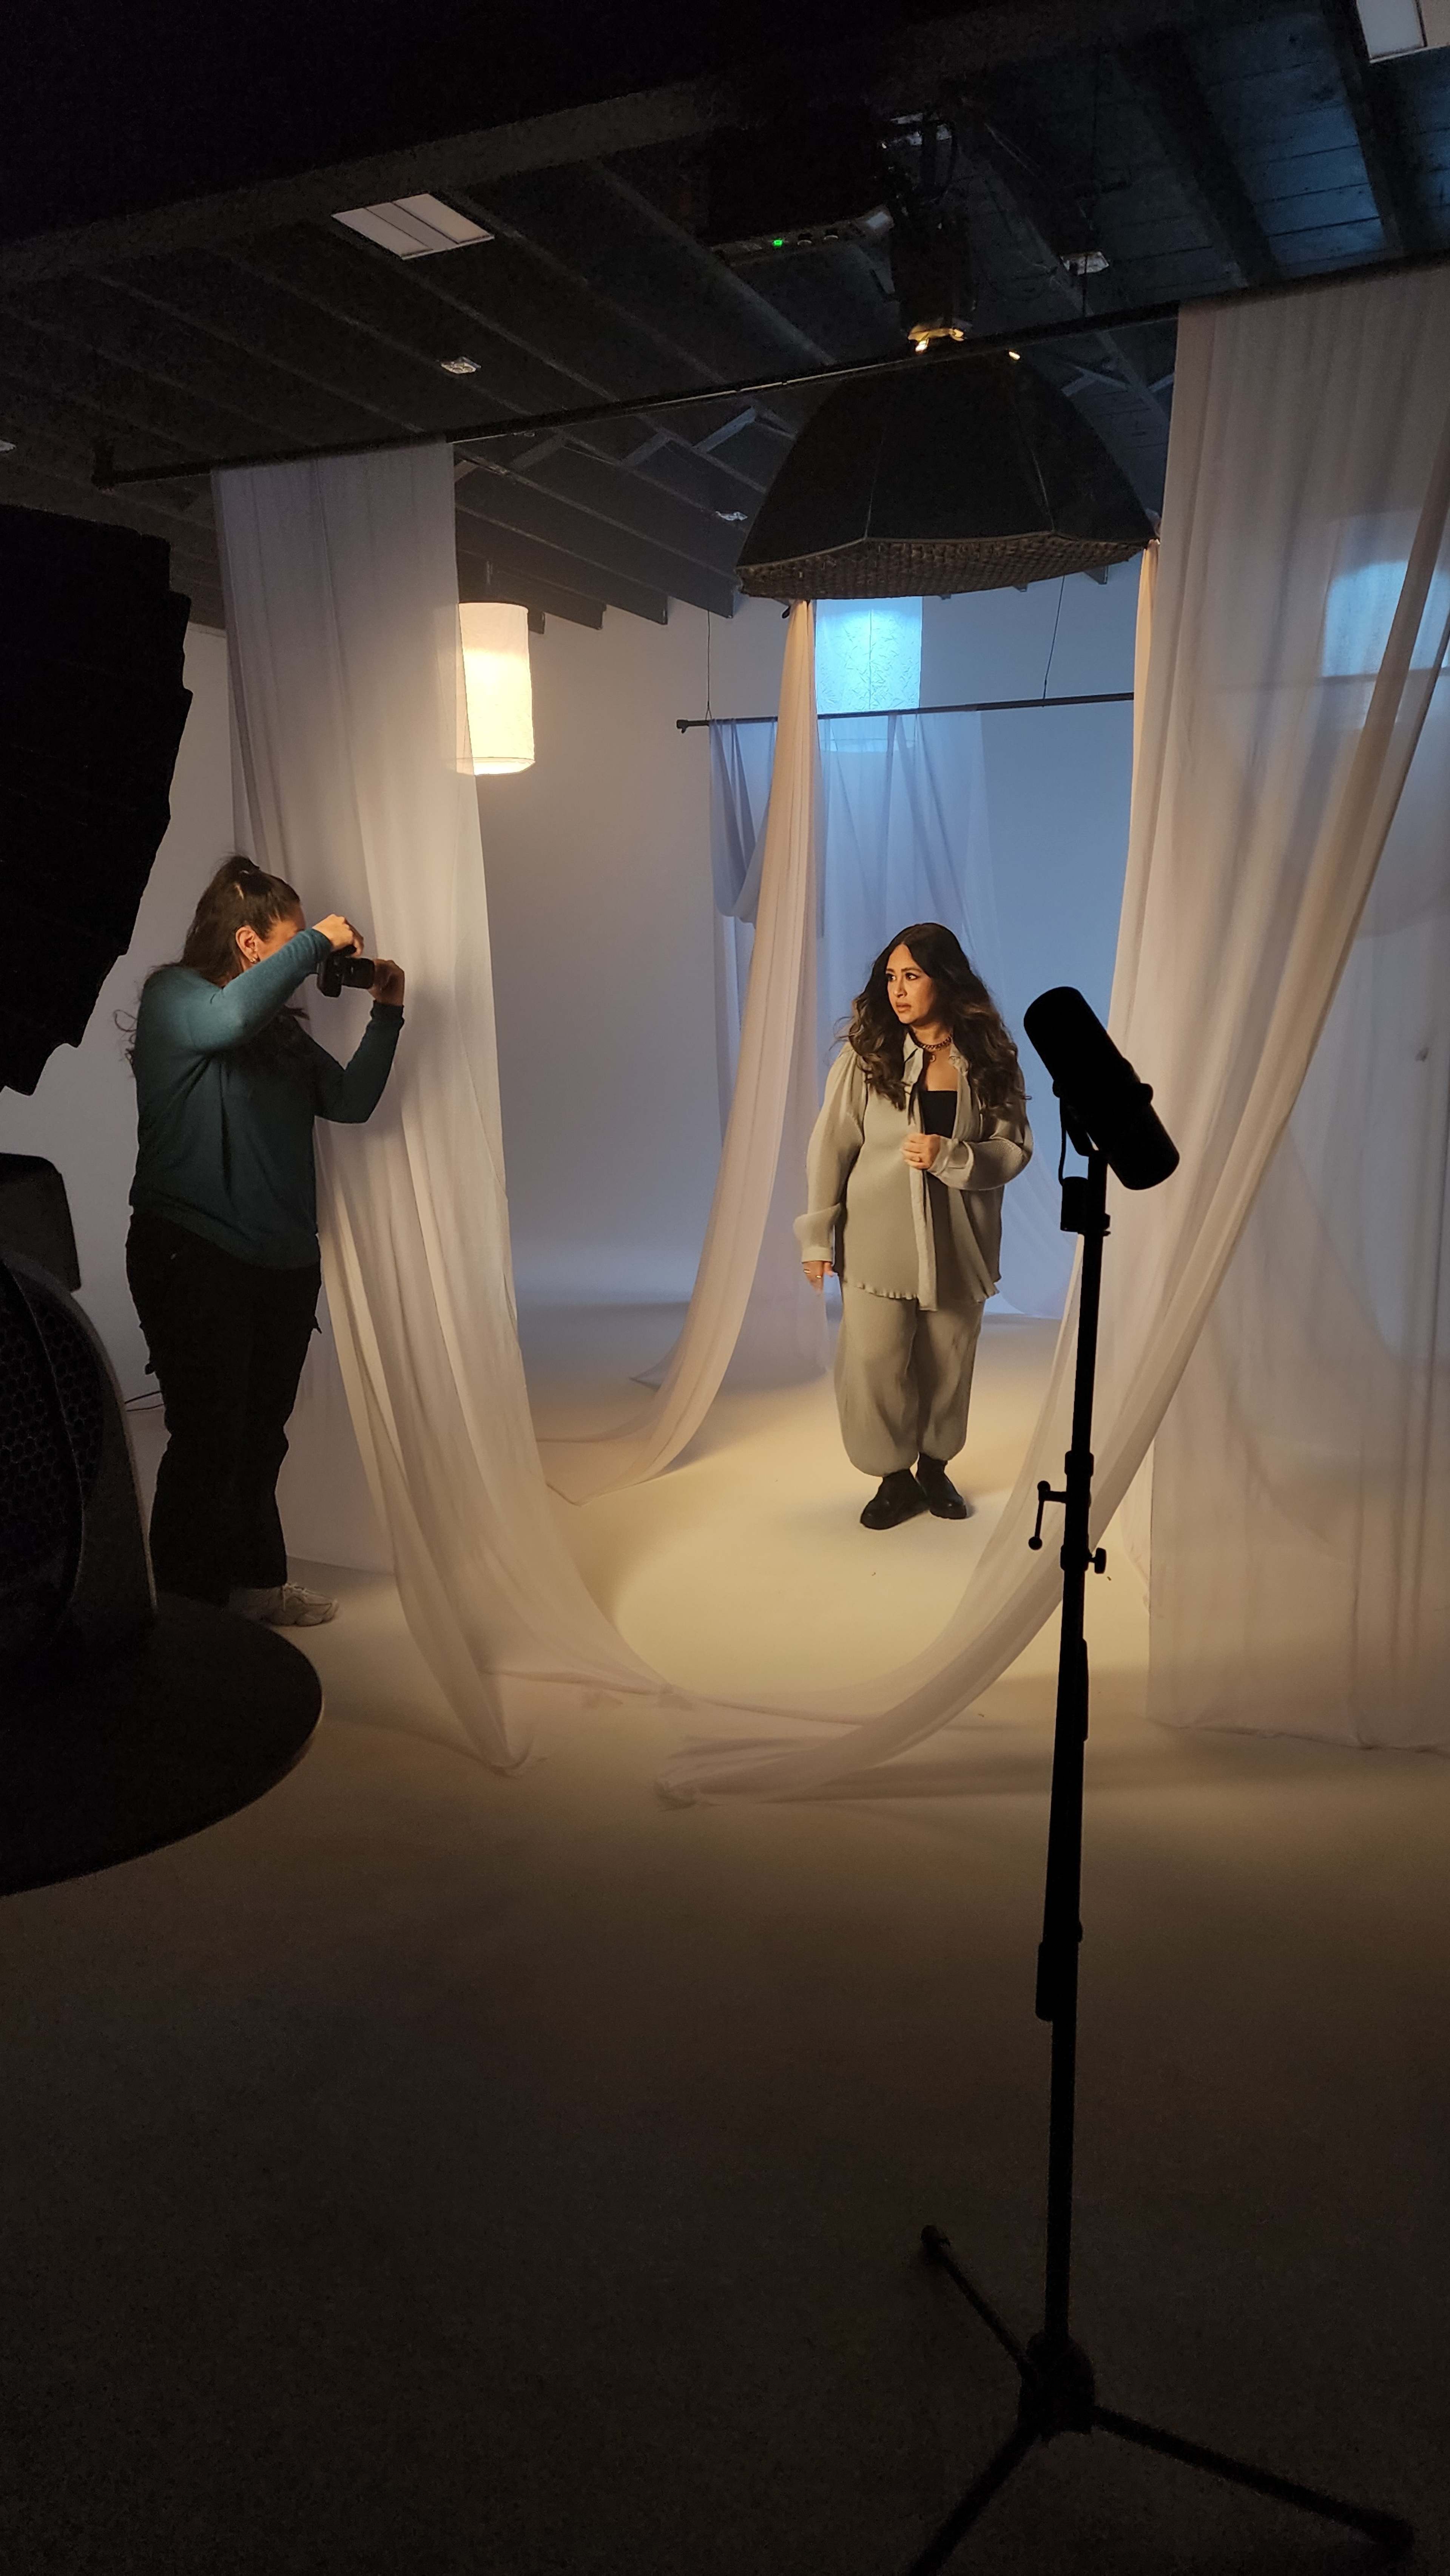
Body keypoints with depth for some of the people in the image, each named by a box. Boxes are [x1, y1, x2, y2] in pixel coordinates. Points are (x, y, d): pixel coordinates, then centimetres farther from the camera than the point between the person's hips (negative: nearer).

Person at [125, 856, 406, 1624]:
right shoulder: (173, 996, -5)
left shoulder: (283, 1025, 15)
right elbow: (228, 1018, -28)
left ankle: (256, 1582, 26)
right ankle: (187, 1607, 6)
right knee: (208, 1438, -5)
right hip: (194, 1258, -7)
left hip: (283, 1263, 7)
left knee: (262, 1434, 13)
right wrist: (319, 942, -19)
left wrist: (386, 1015, 3)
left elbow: (350, 1100, 12)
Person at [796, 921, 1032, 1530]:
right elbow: (830, 1148, -3)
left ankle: (935, 1468, 33)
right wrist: (818, 1236, -4)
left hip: (959, 1246, 1)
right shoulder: (866, 1056, -5)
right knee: (875, 1365, 0)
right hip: (878, 1245, -1)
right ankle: (896, 1478, 20)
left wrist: (948, 1156, -19)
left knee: (948, 1365, 11)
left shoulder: (991, 1061, -2)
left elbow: (1015, 1150, -2)